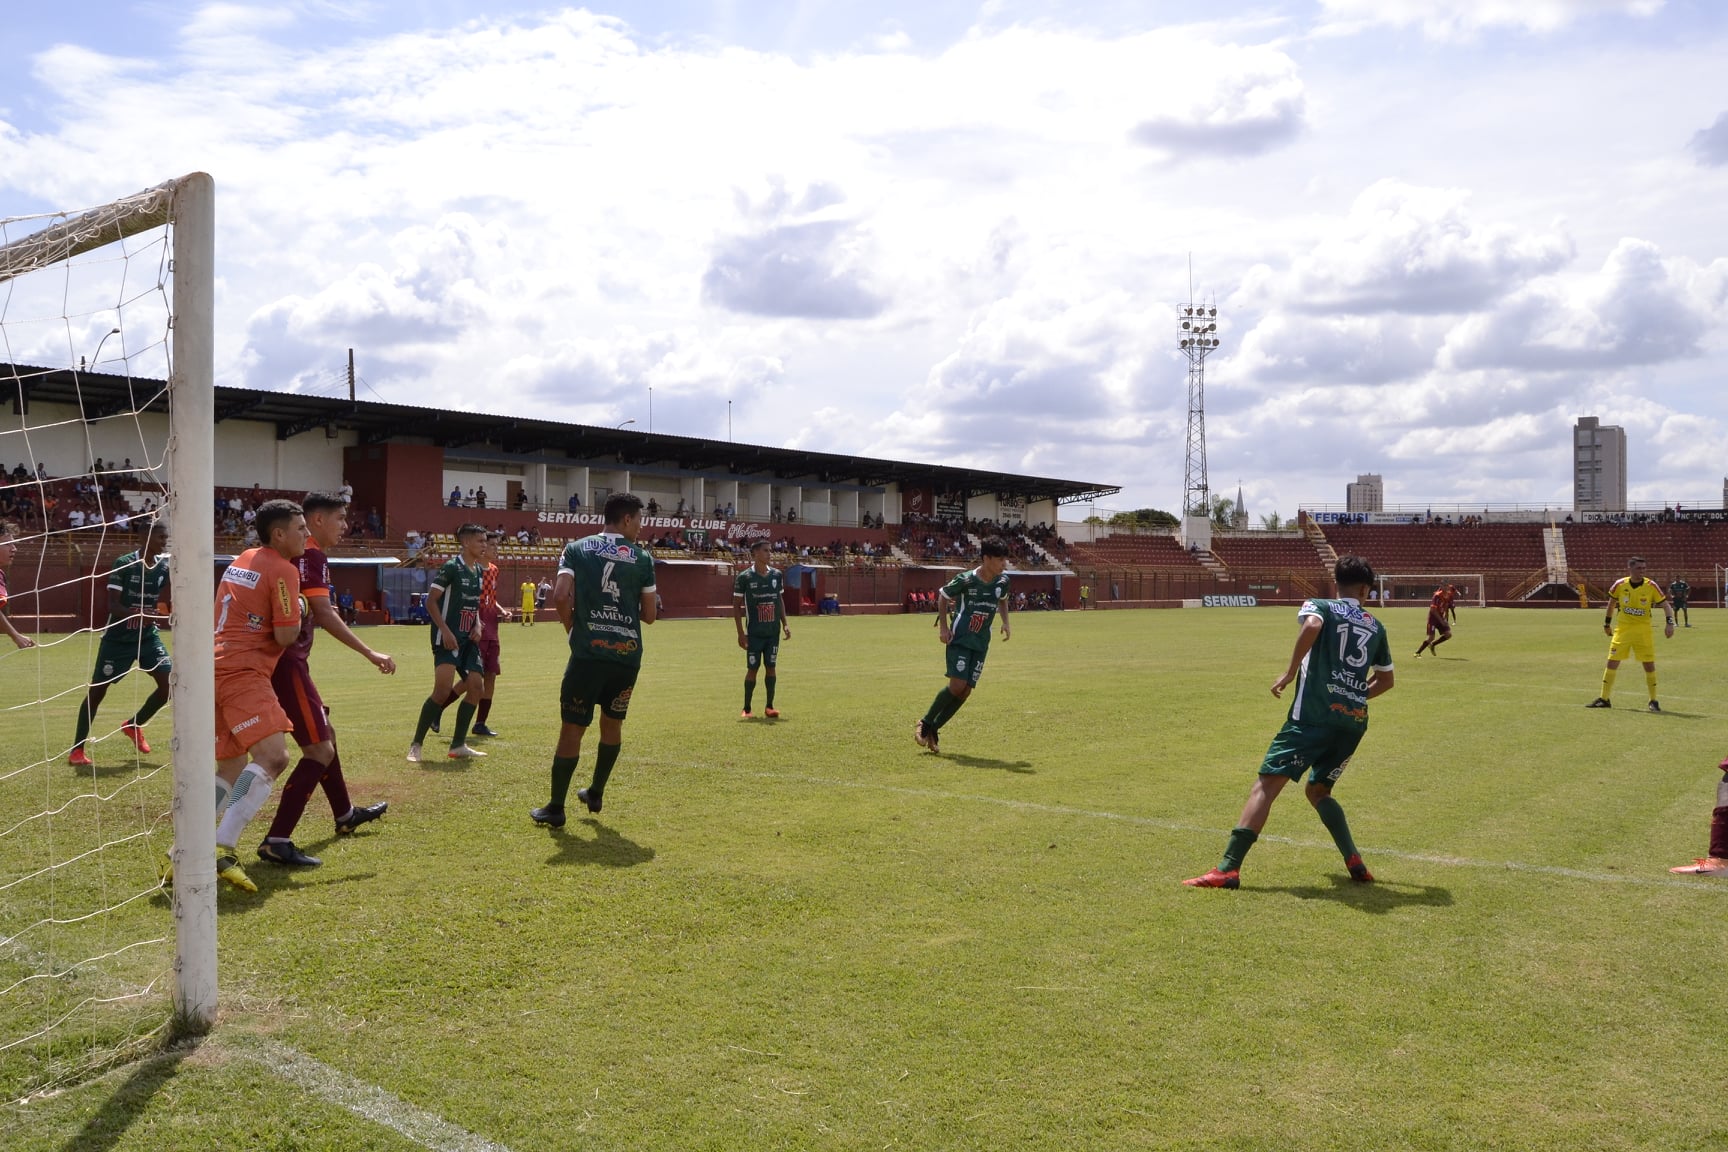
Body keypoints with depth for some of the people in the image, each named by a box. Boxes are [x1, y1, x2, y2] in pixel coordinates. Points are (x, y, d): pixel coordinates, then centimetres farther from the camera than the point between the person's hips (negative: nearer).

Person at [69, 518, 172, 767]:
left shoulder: (165, 565, -1)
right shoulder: (124, 564, -15)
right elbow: (113, 605, -19)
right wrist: (139, 613, -37)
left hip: (148, 636, 4)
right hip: (118, 638, -4)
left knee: (170, 683, -7)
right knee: (96, 691, 0)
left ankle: (134, 726, 18)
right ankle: (77, 750, 12)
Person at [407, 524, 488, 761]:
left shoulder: (480, 570, 12)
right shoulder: (451, 567, -11)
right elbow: (430, 601, -14)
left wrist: (477, 625, 6)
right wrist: (445, 631, -20)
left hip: (468, 639, 8)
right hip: (448, 638, -8)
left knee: (475, 688, 2)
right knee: (443, 689, -15)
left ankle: (458, 746, 13)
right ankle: (416, 746, -3)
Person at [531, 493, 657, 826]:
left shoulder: (577, 549, 5)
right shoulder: (643, 558, 5)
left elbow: (561, 596, -9)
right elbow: (649, 615, 5)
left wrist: (571, 627, 8)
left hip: (588, 653, -1)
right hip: (628, 653, 1)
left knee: (572, 728, 5)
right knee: (612, 722, 20)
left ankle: (555, 809, 10)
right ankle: (595, 794, 32)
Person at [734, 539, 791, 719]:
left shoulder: (777, 575, 6)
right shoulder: (744, 577, -7)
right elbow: (736, 606, -4)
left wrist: (785, 624, 6)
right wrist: (740, 633, -8)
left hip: (773, 632, 3)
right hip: (754, 633, -3)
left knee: (771, 667, 3)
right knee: (752, 669, 0)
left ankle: (769, 707, 10)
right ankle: (746, 708, 12)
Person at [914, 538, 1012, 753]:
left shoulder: (1002, 581, 1)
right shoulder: (966, 580, -15)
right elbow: (942, 596, 0)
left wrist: (1005, 622, 9)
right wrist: (943, 627, -4)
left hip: (981, 643, 5)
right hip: (960, 639, -5)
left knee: (966, 690, -1)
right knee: (957, 685, -18)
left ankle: (933, 731, 12)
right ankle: (924, 724, 2)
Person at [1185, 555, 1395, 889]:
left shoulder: (1319, 606, 7)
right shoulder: (1376, 627, 20)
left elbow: (1312, 625, -19)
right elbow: (1385, 680, 30)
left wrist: (1290, 673, -14)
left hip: (1314, 715, -5)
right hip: (1355, 721, 5)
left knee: (1265, 786, -9)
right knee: (1318, 791, 24)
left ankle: (1228, 869, -18)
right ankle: (1355, 862, 10)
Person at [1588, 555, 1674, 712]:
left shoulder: (1651, 586, -9)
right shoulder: (1620, 584, -4)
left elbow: (1666, 605, -4)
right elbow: (1612, 602, 13)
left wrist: (1670, 623, -19)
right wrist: (1607, 622, 16)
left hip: (1643, 630, -1)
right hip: (1622, 628, 1)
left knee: (1649, 664, -2)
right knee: (1612, 662, -2)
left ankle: (1653, 701, 11)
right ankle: (1604, 699, 7)